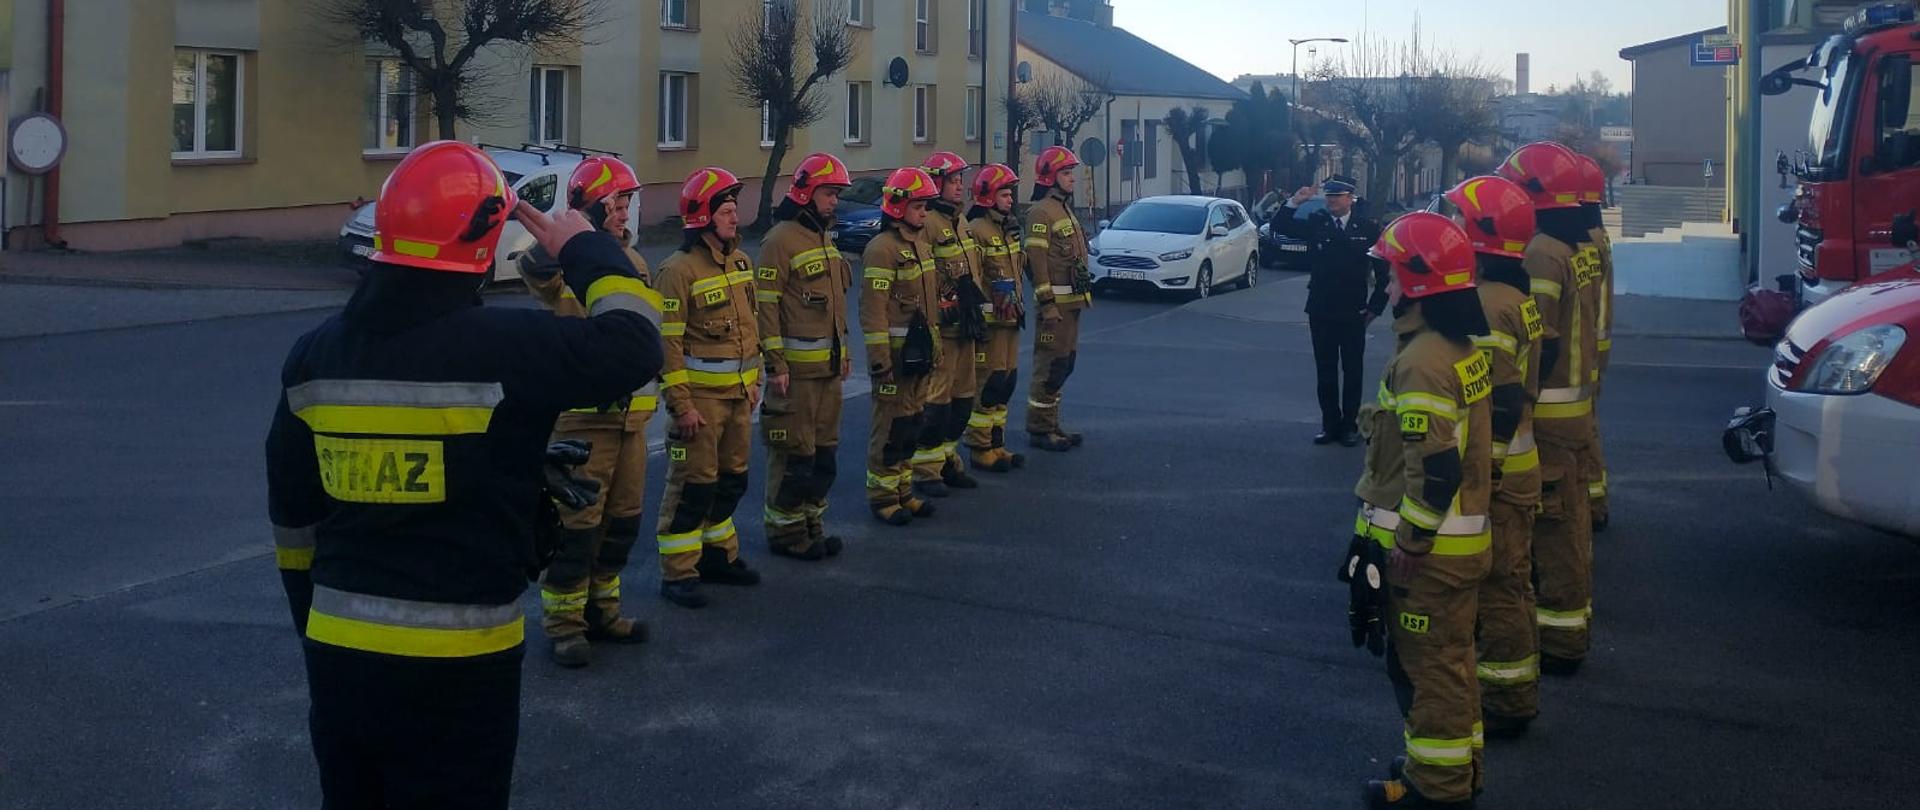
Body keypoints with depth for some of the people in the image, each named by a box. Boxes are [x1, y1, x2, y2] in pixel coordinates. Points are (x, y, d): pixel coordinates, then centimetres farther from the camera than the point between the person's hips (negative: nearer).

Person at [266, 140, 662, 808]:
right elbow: (633, 348, -13)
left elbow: (291, 513, 10)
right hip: (456, 662, -5)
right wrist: (587, 251, 1)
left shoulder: (314, 355, 2)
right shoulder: (504, 347, -18)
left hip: (337, 649, 5)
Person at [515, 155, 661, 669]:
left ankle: (600, 609, 28)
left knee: (622, 519, 15)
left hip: (631, 412, 8)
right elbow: (536, 265, -36)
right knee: (576, 521, -4)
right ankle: (562, 623, 6)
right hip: (583, 414, -8)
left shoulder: (632, 259, 14)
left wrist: (652, 395, 22)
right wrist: (588, 227, -35)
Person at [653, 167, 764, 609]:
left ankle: (719, 554, 32)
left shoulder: (740, 261, 10)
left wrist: (754, 381, 17)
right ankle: (677, 573, 5)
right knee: (693, 484, -3)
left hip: (738, 392, 8)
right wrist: (681, 404, -18)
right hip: (701, 393, -8)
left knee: (731, 479, 17)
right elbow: (668, 342, -16)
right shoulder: (680, 269, -15)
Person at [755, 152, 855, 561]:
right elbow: (765, 306, -16)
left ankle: (811, 522, 24)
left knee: (824, 450, 14)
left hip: (829, 365, 9)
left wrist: (844, 351, 23)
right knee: (794, 452, -3)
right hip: (796, 368, -9)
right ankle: (785, 531, 6)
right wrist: (775, 365, -18)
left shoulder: (825, 236, 16)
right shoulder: (781, 240, -13)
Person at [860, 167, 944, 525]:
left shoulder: (920, 242, 13)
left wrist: (933, 345, 21)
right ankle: (882, 496, 7)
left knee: (912, 422, 14)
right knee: (892, 425, -3)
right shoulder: (883, 248, -16)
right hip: (895, 351, -9)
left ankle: (903, 491, 23)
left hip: (919, 350, 9)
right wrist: (879, 360, -22)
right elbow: (873, 309, -19)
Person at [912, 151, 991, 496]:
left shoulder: (960, 222, 16)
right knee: (935, 400, -5)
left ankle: (948, 459, 27)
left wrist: (978, 313, 23)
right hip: (941, 328, -9)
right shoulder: (927, 224, -15)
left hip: (965, 326, 9)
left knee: (963, 396, 15)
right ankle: (924, 470, 2)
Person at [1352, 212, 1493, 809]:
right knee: (1450, 655, 21)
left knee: (1427, 666, 3)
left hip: (1431, 546, -10)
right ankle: (1458, 761, 34)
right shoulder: (1463, 348, 7)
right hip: (1466, 534, 10)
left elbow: (1432, 467, -27)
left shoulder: (1421, 362, -23)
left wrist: (1410, 541, -19)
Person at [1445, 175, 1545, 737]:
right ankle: (1516, 689, 31)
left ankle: (1507, 701, 8)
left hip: (1493, 471, -10)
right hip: (1518, 461, 10)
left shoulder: (1487, 304, -22)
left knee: (1497, 586, -1)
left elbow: (1501, 401, -25)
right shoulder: (1515, 295, 10)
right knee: (1511, 580, 19)